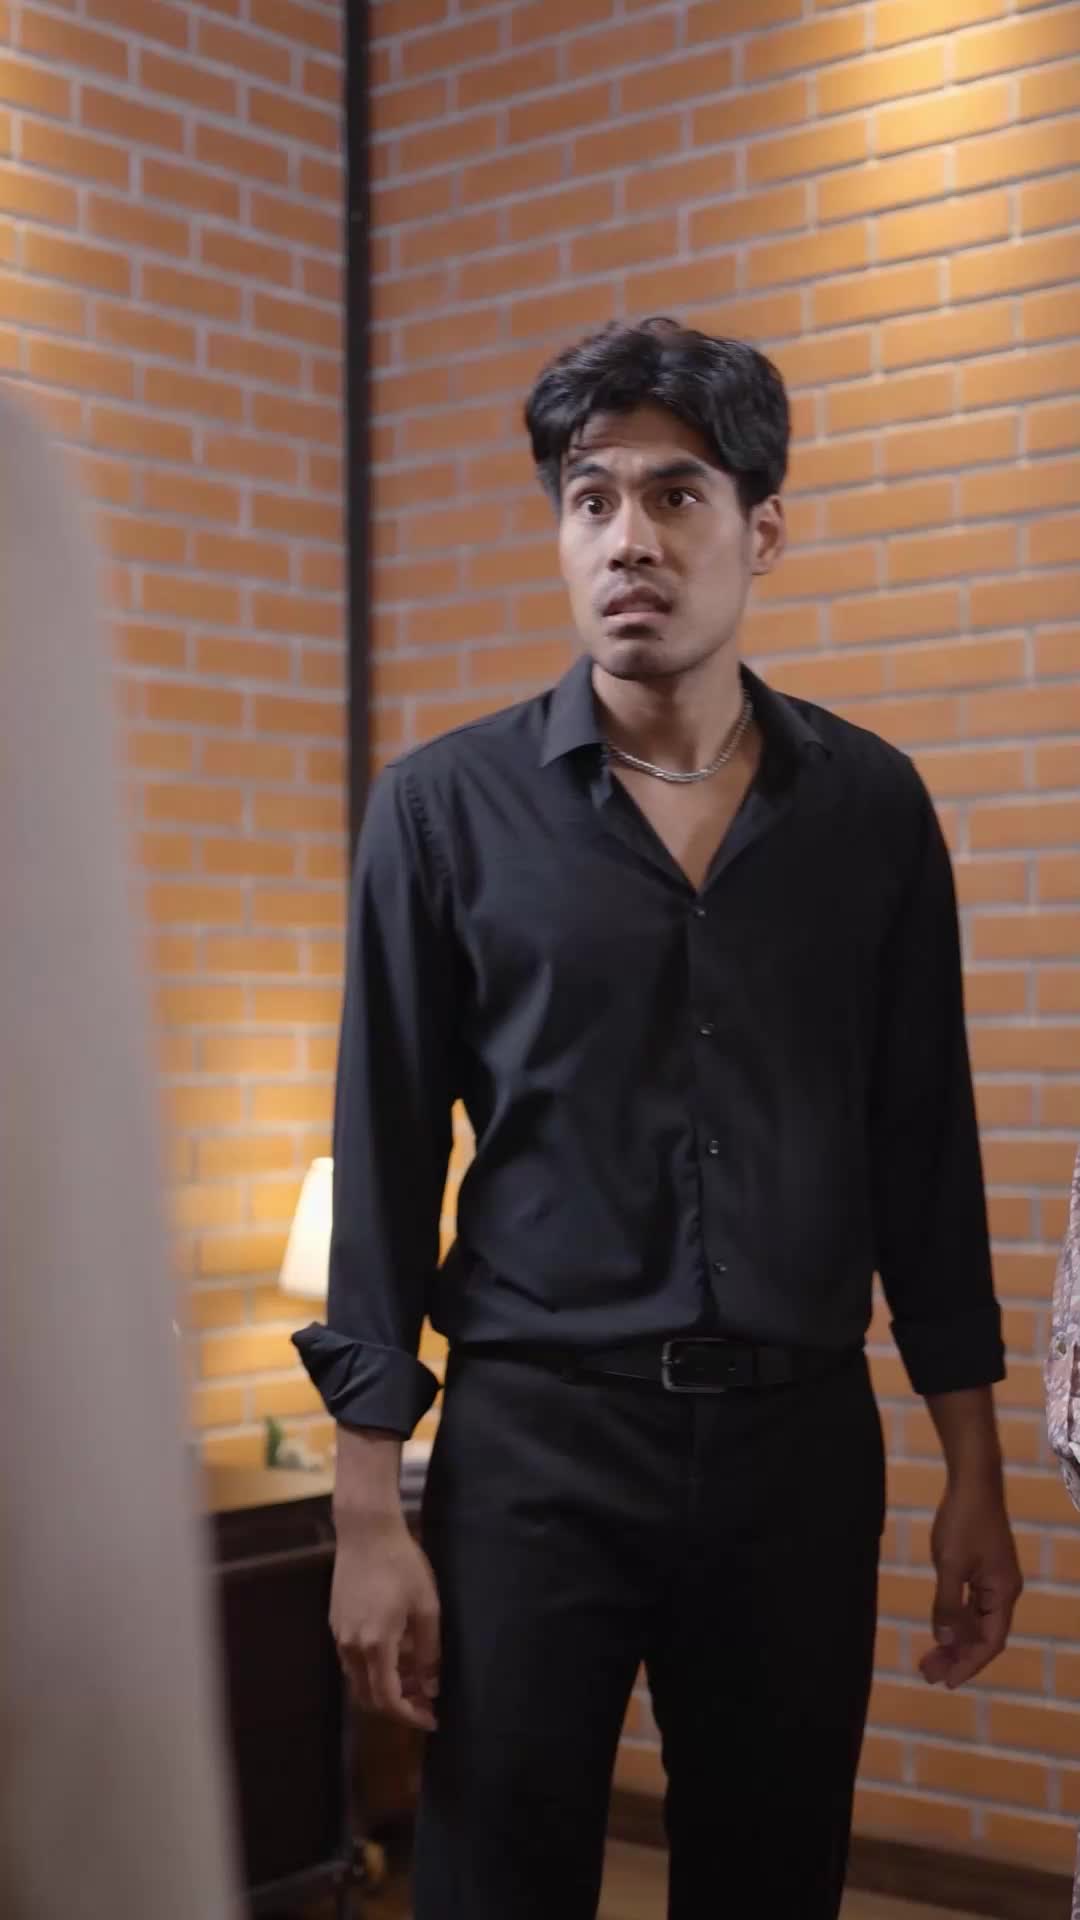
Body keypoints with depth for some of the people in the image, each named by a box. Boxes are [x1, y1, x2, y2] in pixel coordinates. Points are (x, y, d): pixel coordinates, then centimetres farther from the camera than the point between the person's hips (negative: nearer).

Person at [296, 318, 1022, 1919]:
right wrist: (367, 1508, -5)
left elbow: (926, 1150, 7)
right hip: (534, 1440, -2)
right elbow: (387, 1160, -2)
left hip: (802, 1440, 2)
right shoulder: (448, 807, -2)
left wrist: (973, 1473, 7)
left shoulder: (870, 806, 3)